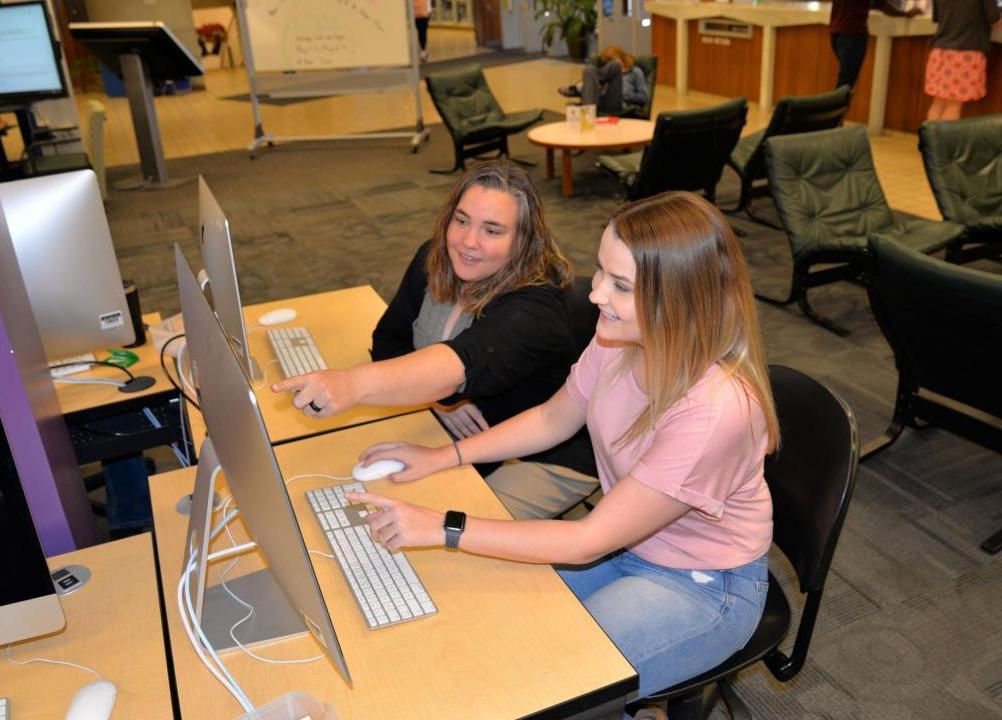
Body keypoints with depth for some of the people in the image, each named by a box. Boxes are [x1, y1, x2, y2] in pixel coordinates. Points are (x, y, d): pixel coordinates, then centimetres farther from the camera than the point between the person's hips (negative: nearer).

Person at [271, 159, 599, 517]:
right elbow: (388, 340, -2)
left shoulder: (533, 308, -31)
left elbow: (461, 364, -49)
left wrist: (354, 384, -65)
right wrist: (440, 397, -21)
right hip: (464, 440, 6)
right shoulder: (433, 261, -7)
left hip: (547, 460, -6)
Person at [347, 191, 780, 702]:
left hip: (701, 586, -6)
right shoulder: (620, 338, -15)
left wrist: (443, 529, -29)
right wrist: (444, 457, -4)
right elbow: (553, 419, 4)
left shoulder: (716, 409, -35)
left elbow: (589, 541, -29)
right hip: (618, 536, 6)